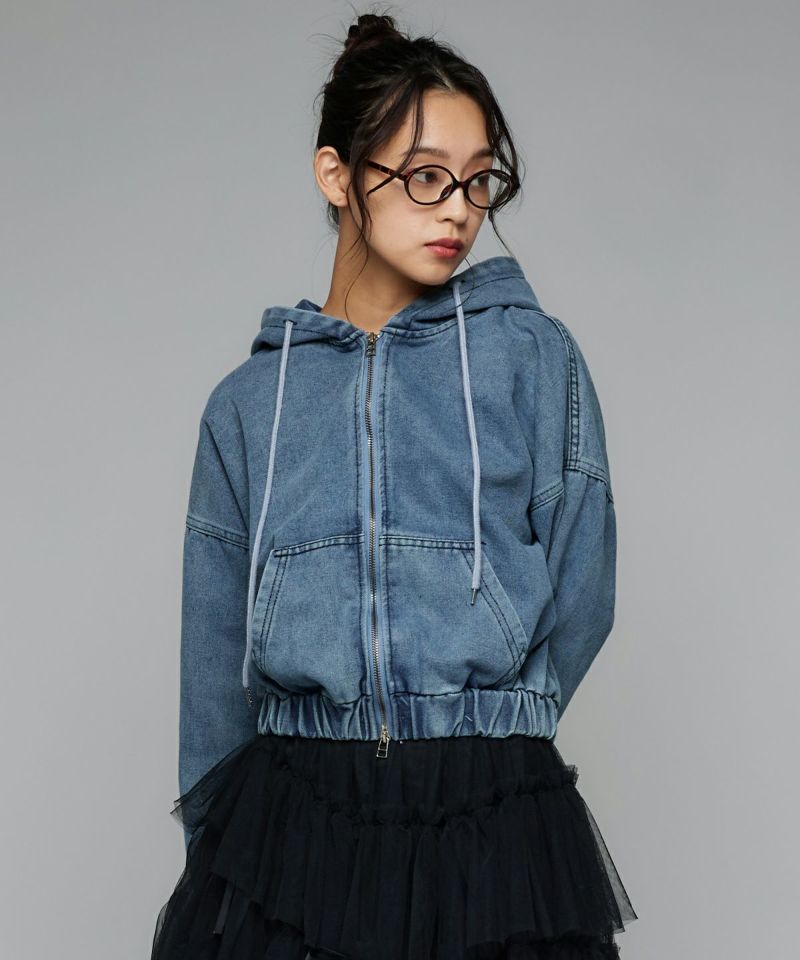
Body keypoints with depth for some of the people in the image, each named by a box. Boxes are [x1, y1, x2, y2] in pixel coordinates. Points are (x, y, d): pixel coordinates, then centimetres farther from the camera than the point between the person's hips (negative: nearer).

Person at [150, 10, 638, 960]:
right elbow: (216, 670, 11)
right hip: (288, 813, 1)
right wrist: (214, 852, 12)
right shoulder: (250, 400, 8)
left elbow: (577, 600, 1)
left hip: (493, 832, -1)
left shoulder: (532, 353, 3)